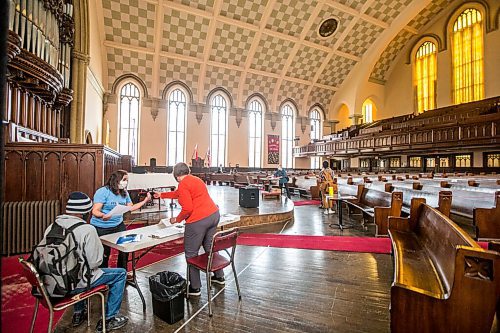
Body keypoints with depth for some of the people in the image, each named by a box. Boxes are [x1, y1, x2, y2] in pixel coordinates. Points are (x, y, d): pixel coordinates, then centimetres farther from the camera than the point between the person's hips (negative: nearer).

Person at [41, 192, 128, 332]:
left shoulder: (51, 227, -3)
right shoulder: (87, 229, -24)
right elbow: (94, 263, -20)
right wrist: (99, 245, -1)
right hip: (74, 285, -7)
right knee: (121, 273, 7)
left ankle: (78, 313, 43)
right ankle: (109, 320, 16)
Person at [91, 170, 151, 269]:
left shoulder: (124, 193, 6)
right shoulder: (103, 192, -15)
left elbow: (131, 207, 11)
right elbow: (95, 211, -20)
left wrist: (145, 201, 2)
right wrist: (103, 215, -42)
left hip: (118, 225, 6)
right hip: (101, 228, -6)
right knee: (104, 254, 5)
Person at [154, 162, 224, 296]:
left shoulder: (183, 184, -9)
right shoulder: (195, 180, 18)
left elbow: (187, 208, -16)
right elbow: (178, 193, 33)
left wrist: (177, 219, 1)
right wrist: (162, 195, 44)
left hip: (199, 220, -9)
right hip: (214, 214, 9)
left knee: (191, 253, 8)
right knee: (210, 248, 23)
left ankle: (195, 287, 20)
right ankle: (219, 276, 37)